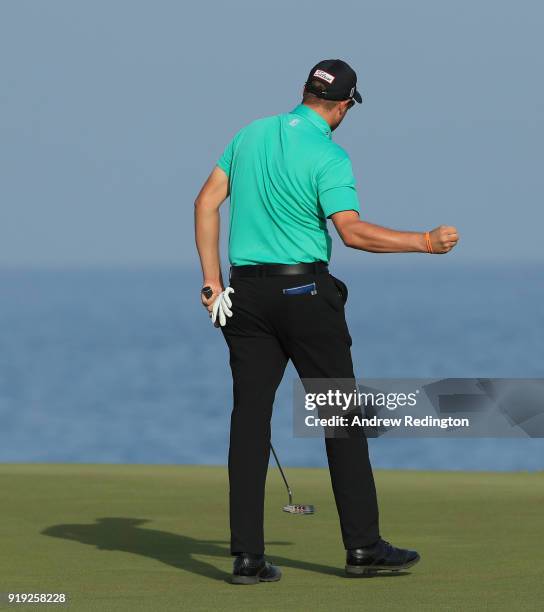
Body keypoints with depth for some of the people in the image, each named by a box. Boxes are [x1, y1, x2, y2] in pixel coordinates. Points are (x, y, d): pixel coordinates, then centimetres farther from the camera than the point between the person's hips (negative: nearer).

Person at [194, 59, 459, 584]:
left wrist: (212, 279, 9)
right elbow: (353, 232, -21)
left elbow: (206, 202, 8)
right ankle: (362, 545, 3)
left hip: (246, 293, 5)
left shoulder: (251, 135, 8)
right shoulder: (328, 156, -10)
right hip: (306, 293, -5)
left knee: (249, 417, 2)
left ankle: (247, 555, -3)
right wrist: (425, 242, -13)